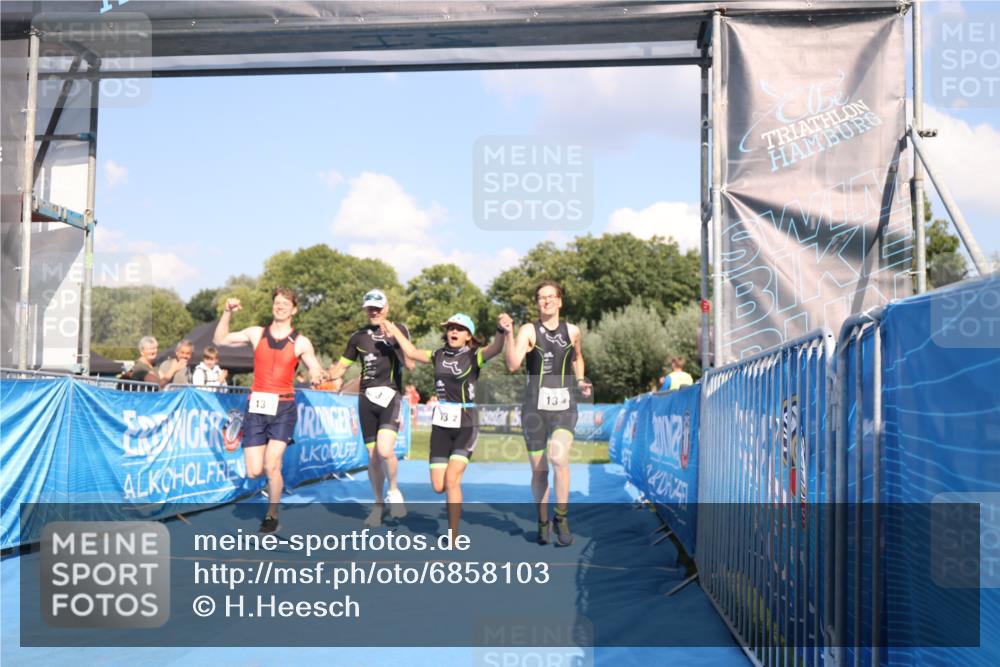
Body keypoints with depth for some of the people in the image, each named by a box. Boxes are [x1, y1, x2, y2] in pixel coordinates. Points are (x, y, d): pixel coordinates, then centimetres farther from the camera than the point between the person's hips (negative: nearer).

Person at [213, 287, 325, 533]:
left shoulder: (301, 342, 4)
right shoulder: (256, 334, 8)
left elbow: (316, 372, 6)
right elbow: (220, 340, 11)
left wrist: (316, 375, -18)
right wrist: (227, 313, -1)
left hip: (283, 407, -2)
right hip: (256, 405, 2)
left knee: (271, 467, -13)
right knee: (254, 472, -4)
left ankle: (272, 515, 8)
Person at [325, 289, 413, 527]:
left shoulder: (399, 330, 6)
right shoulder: (358, 336, 12)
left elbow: (410, 364, -6)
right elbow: (340, 368, 16)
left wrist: (396, 338, -17)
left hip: (390, 395, -3)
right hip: (367, 398, 3)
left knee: (385, 450, -21)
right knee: (373, 455, 5)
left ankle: (394, 491, 5)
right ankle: (378, 504, 22)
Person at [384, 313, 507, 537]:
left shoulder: (474, 356, -5)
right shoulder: (439, 355, 10)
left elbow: (495, 348, -25)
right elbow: (412, 352, 24)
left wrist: (502, 331, -44)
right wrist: (395, 332, 28)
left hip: (466, 425, -5)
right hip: (441, 424, 5)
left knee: (451, 479, -15)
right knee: (438, 486, 0)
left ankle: (453, 537, -4)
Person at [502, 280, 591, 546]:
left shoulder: (573, 332, 7)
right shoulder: (528, 331, -2)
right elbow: (513, 365, -17)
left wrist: (580, 380, 12)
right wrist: (508, 334, -26)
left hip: (564, 406, 1)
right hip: (535, 406, 0)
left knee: (559, 457, -24)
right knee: (538, 469, 6)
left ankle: (561, 516, -7)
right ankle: (543, 522, 27)